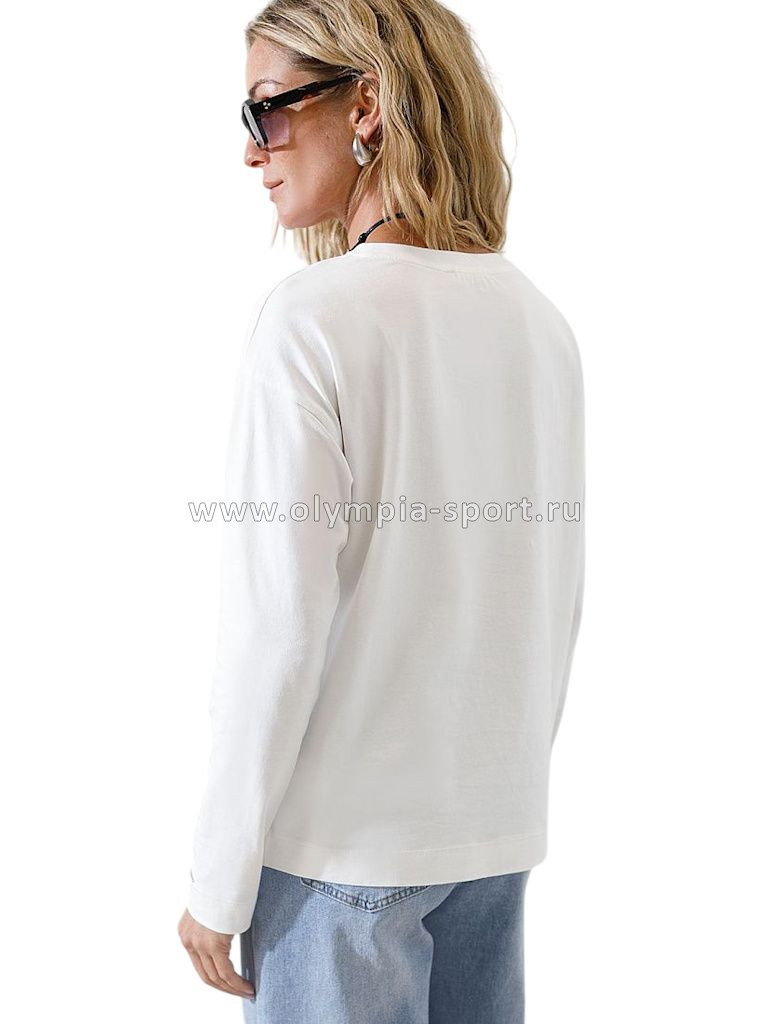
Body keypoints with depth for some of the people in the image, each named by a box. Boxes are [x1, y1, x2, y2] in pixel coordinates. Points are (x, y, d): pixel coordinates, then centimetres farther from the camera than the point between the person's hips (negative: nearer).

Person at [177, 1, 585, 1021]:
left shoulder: (312, 317, -16)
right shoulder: (541, 320, 3)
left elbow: (278, 624, -17)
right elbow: (559, 597, 9)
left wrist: (220, 880, -8)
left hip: (341, 833, -6)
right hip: (500, 828, 6)